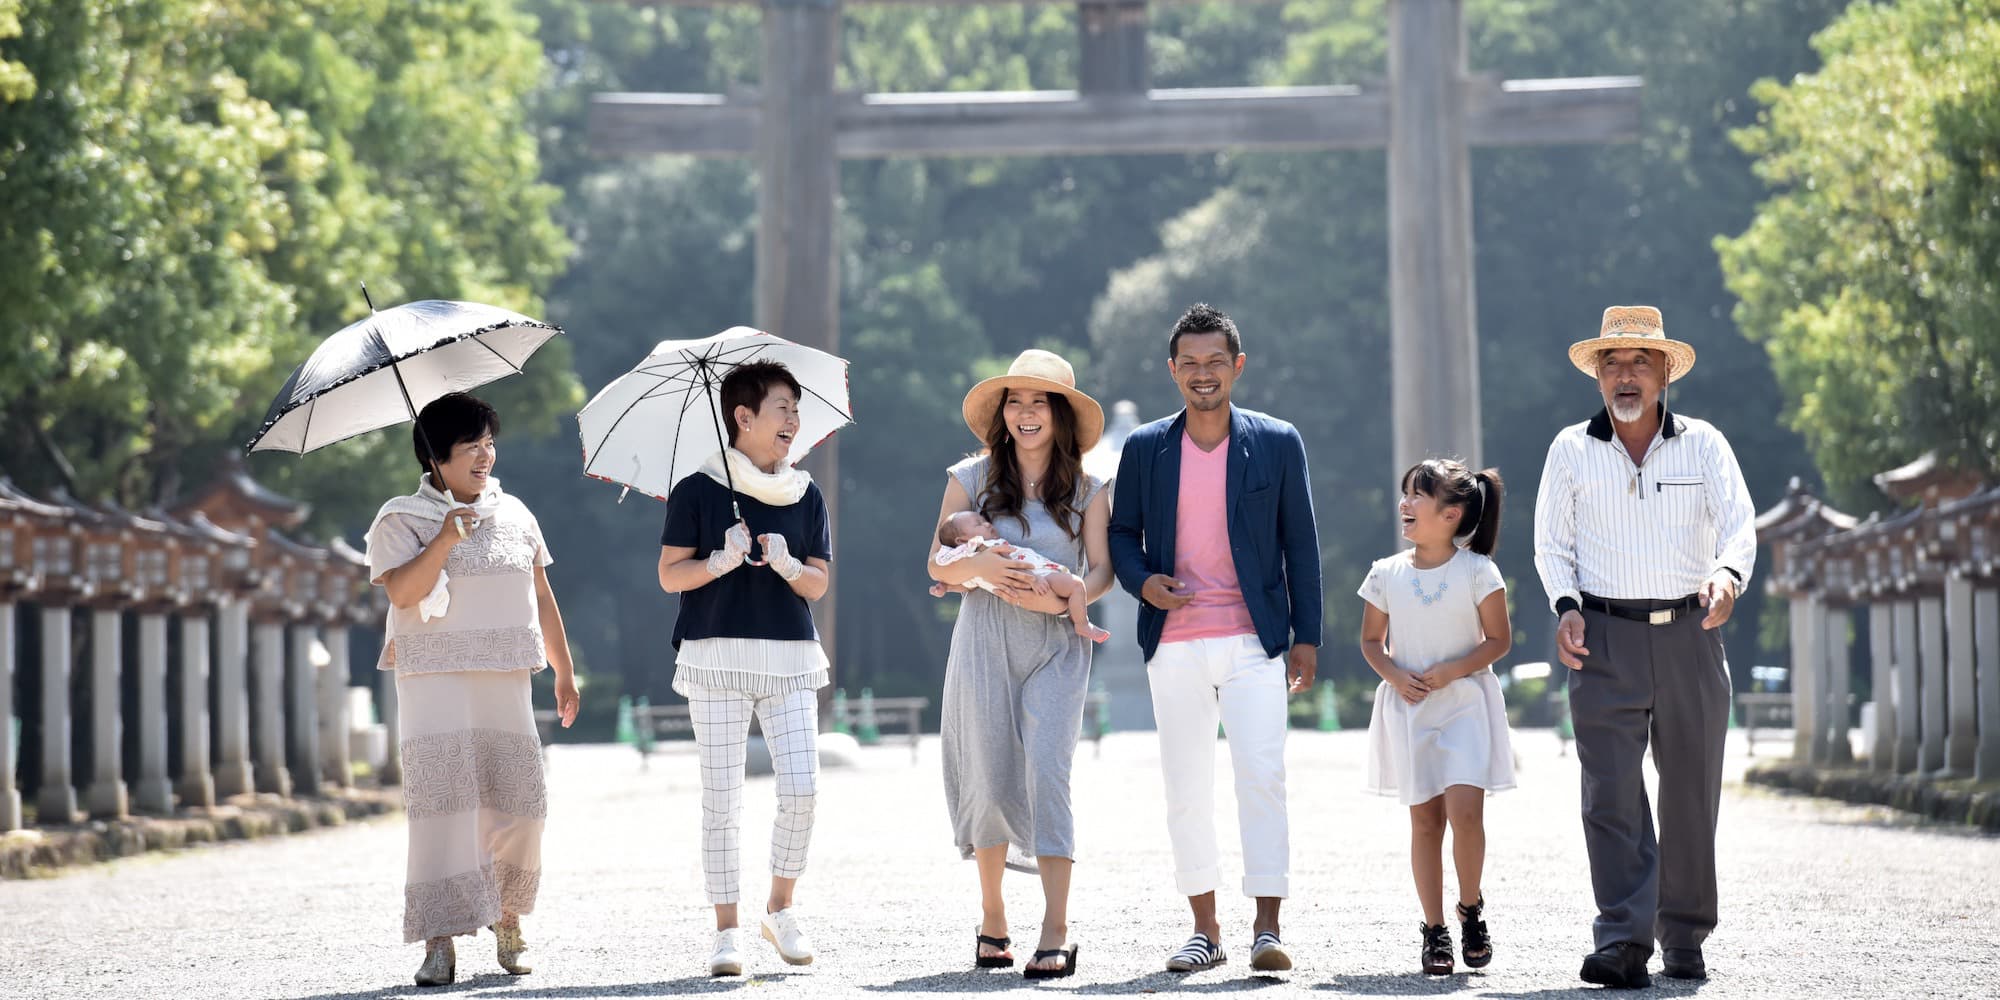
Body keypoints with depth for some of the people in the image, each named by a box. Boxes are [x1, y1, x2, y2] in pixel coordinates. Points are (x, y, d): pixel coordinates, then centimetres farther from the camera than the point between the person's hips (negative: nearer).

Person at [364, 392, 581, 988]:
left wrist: (564, 670, 17)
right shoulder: (402, 518, 2)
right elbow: (401, 590, -13)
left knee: (518, 804, 0)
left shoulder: (514, 514, 15)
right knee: (442, 800, -14)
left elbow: (541, 598, 19)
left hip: (506, 679, 4)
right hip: (436, 678, -4)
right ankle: (440, 942, -15)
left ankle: (507, 917, 22)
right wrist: (443, 542, -24)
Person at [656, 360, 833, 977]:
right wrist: (722, 561, -16)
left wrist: (787, 565, -11)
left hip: (790, 655, 3)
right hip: (718, 654, -3)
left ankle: (781, 909, 11)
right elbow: (670, 576, 0)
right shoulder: (697, 491, 1)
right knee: (722, 799, -3)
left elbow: (818, 584, 10)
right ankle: (727, 930, 4)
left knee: (802, 788, -8)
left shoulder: (806, 497, 11)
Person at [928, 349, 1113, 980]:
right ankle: (992, 920, 21)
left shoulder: (1086, 489, 6)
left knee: (1047, 774, -14)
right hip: (986, 642, 1)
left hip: (1057, 647, -1)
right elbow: (938, 566, 5)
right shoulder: (971, 479, 6)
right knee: (992, 780, 4)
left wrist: (1063, 597, -17)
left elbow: (1102, 569, 3)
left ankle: (1055, 933, -17)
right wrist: (979, 567, -16)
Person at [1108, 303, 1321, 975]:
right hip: (1174, 644, 2)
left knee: (1261, 775, -12)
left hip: (1254, 642, -2)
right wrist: (1143, 581, -8)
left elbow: (1300, 543, 6)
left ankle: (1267, 927, -11)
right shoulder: (1144, 449, 8)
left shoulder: (1277, 444, 5)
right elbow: (1122, 534, 14)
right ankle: (1205, 929, 13)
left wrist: (1306, 636, 2)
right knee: (1186, 788, 5)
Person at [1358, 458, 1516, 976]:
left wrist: (1453, 670, -15)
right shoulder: (1386, 574, 4)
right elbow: (1371, 641, 11)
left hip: (1465, 703, -3)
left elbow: (1498, 639, -2)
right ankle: (1434, 929, 9)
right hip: (1408, 708, 3)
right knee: (1425, 819, 3)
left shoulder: (1477, 572, -4)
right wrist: (1395, 676, -8)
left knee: (1464, 810, -16)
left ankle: (1471, 907, 7)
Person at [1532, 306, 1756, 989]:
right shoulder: (1572, 450, 7)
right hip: (1605, 638, -1)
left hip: (1690, 634, 1)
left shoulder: (1703, 444, 6)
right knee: (1611, 792, -11)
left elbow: (1738, 524, -4)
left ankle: (1684, 938, 17)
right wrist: (1566, 606, -7)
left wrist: (1726, 574, -26)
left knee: (1691, 792, 5)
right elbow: (1552, 543, 11)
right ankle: (1624, 941, -16)